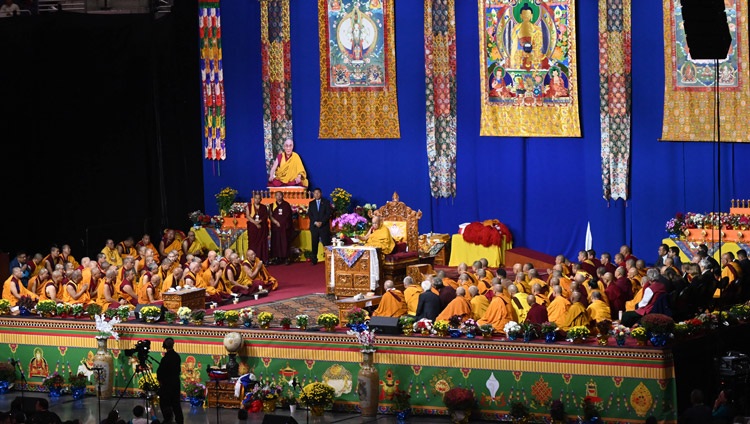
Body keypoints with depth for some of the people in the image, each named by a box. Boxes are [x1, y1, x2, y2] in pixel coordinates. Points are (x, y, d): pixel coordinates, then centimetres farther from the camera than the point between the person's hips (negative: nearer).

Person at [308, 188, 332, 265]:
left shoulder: (326, 202, 6)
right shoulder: (311, 203, 13)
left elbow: (328, 214, -2)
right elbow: (310, 214, 5)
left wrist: (321, 222, -13)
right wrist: (315, 222, -10)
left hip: (324, 226, -2)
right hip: (314, 226, 2)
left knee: (326, 243, -6)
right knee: (314, 244, 1)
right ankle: (314, 260, 4)